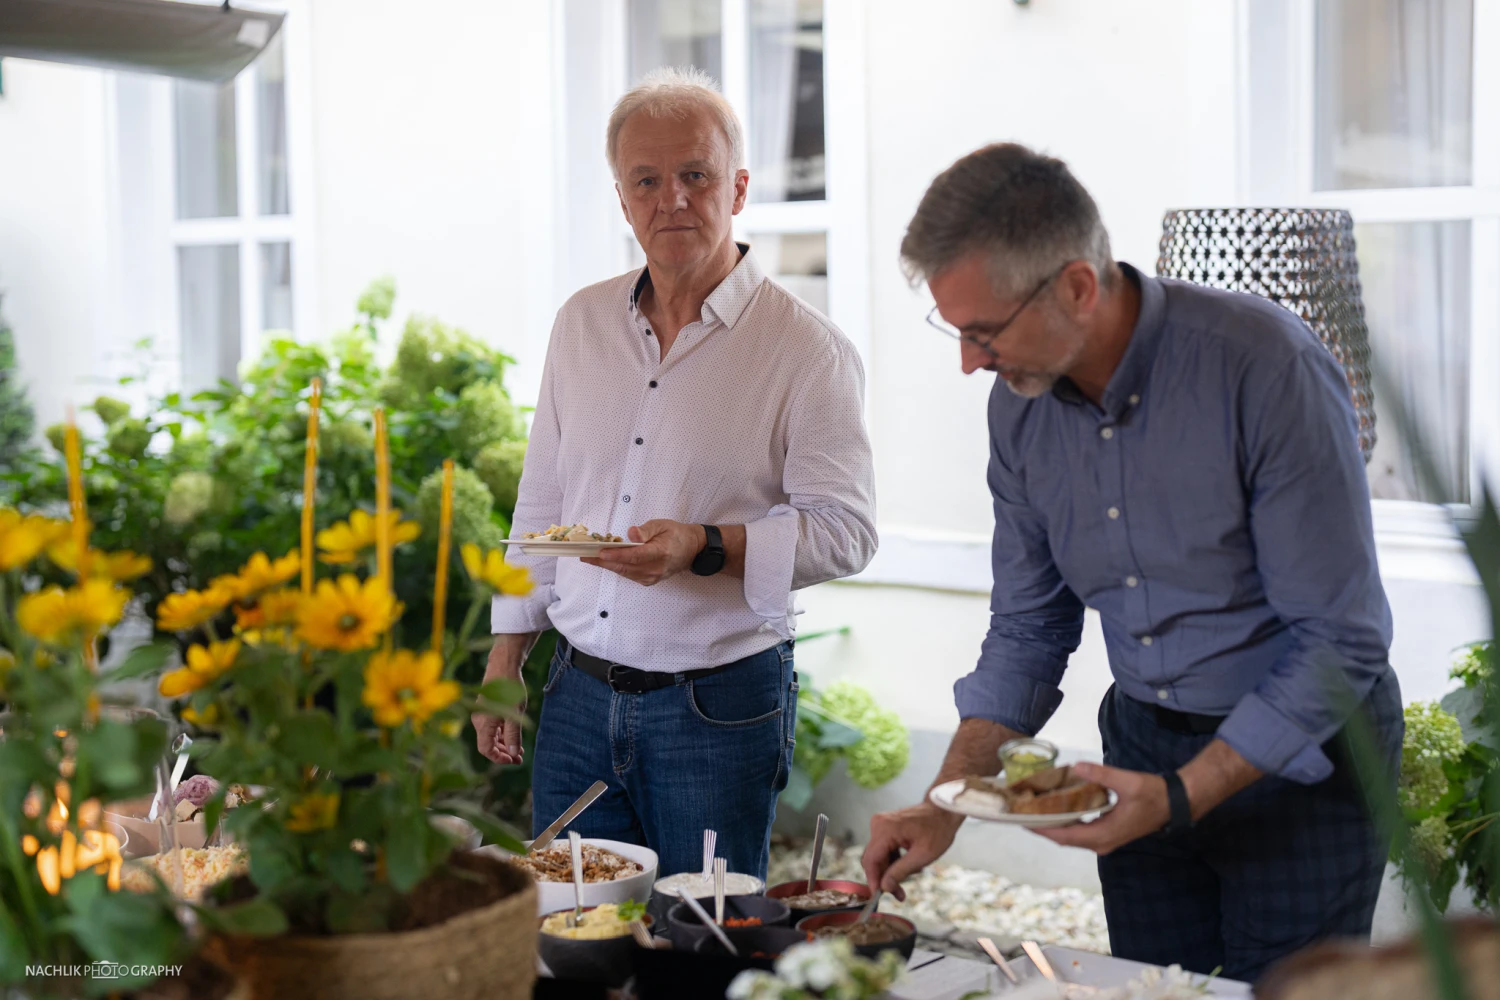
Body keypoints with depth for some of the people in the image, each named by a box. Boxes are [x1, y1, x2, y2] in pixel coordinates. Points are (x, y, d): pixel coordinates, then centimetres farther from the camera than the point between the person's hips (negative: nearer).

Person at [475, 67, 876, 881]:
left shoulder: (807, 349, -7)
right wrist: (505, 655, 13)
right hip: (579, 693, 5)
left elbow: (844, 529, -11)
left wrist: (706, 548, -25)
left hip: (721, 710, -4)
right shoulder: (582, 324, 9)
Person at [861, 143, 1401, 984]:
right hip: (1144, 742, 5)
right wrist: (947, 804, -5)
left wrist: (1181, 796, -26)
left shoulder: (1267, 368, -25)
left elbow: (1341, 640, -22)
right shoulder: (1022, 402, -6)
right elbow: (1029, 628, 5)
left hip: (1302, 749, -5)